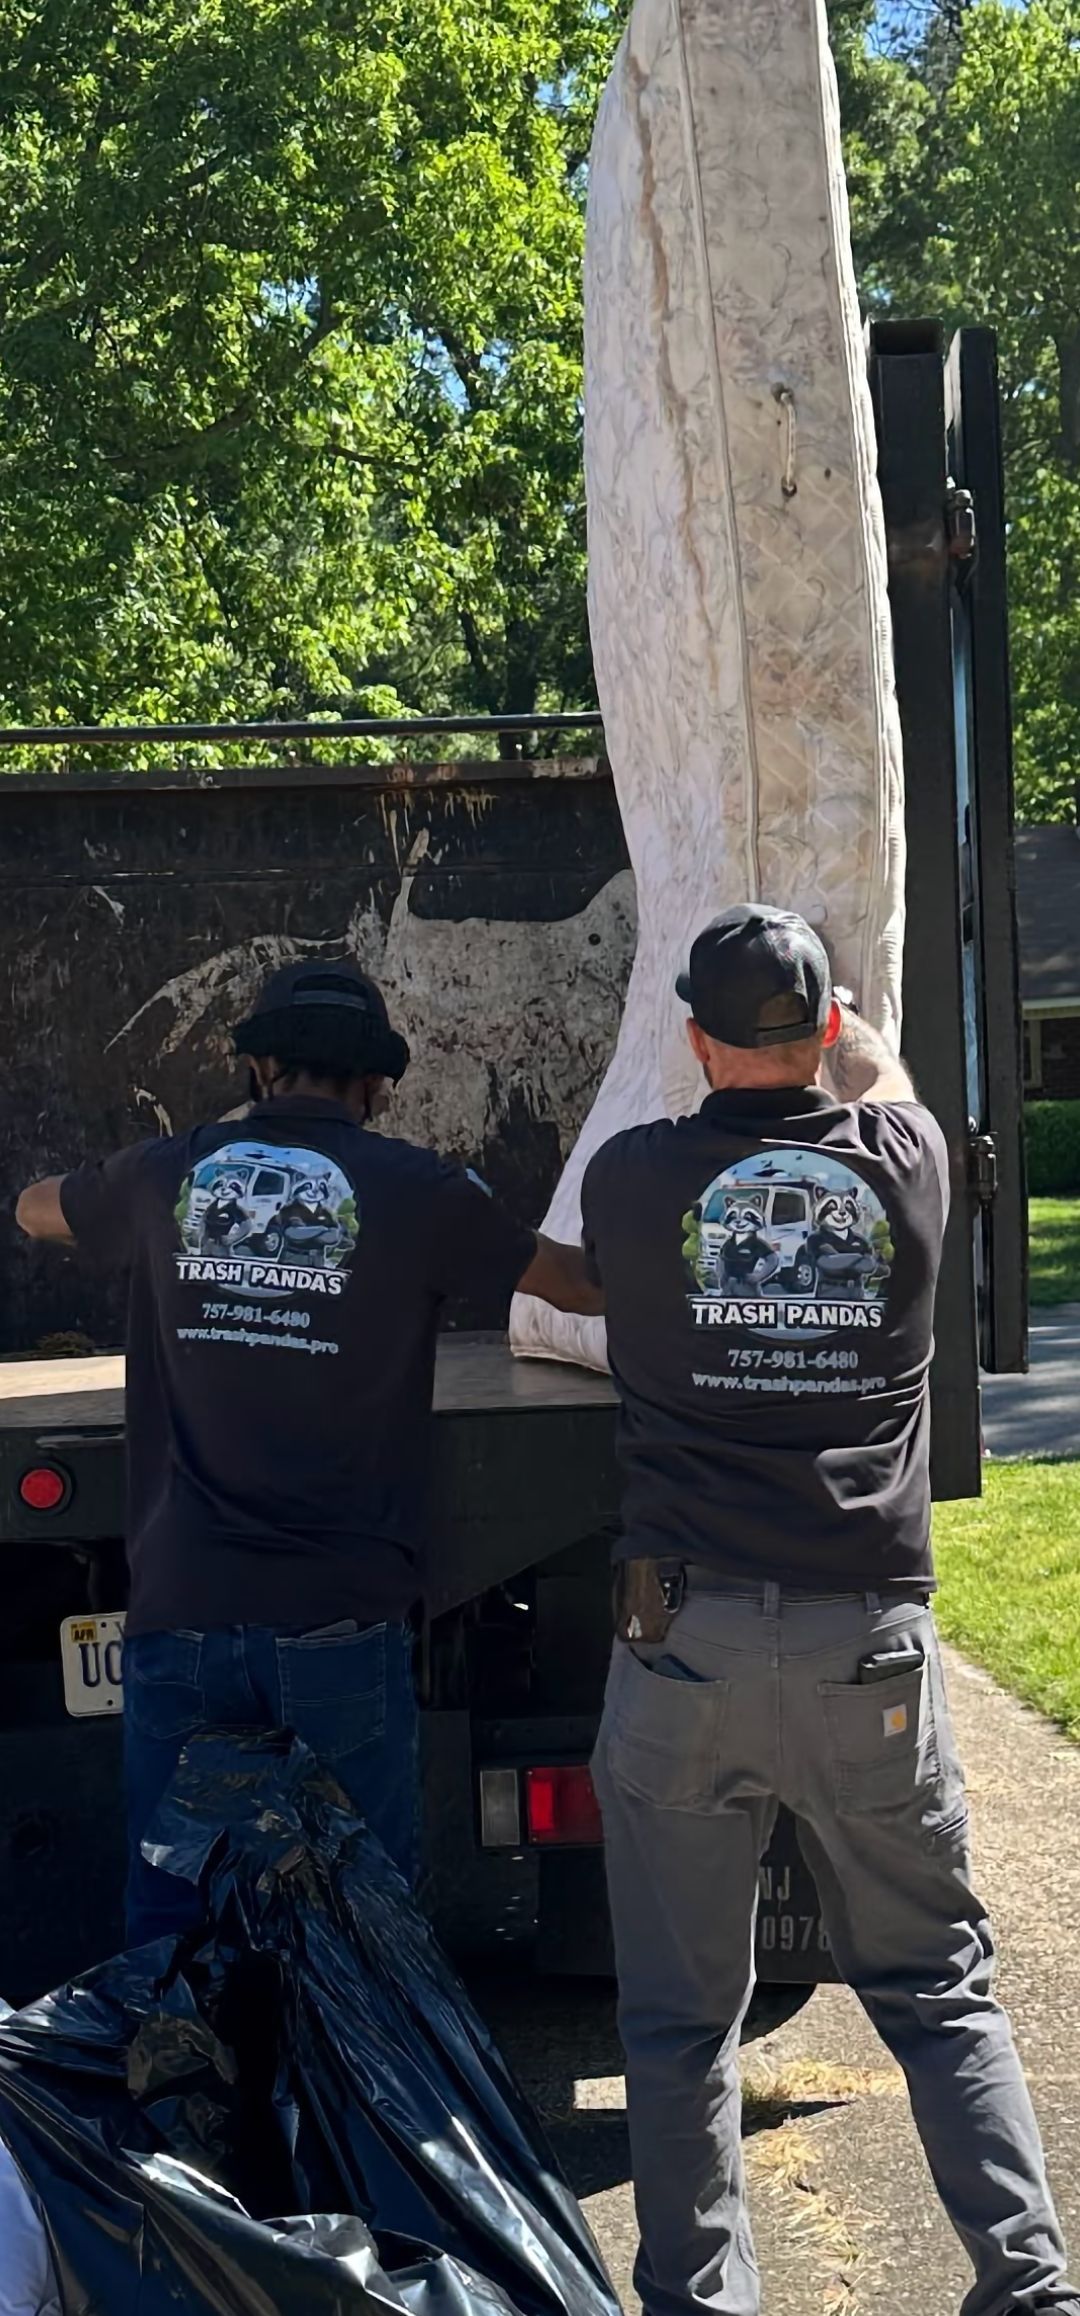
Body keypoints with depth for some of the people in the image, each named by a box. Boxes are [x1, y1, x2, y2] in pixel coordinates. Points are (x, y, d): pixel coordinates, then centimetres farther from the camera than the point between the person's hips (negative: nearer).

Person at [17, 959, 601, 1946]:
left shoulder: (166, 1174, 5)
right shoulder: (415, 1189, -3)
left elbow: (34, 1210, 26)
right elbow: (583, 1284, 9)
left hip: (177, 1613, 2)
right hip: (339, 1620, -2)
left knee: (170, 1912, 11)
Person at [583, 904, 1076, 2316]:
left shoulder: (629, 1178, -2)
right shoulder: (905, 1164, 0)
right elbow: (878, 1074, 25)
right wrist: (845, 1037, 48)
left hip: (687, 1646, -1)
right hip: (872, 1641, 1)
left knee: (680, 2015, 10)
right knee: (939, 1988, 14)